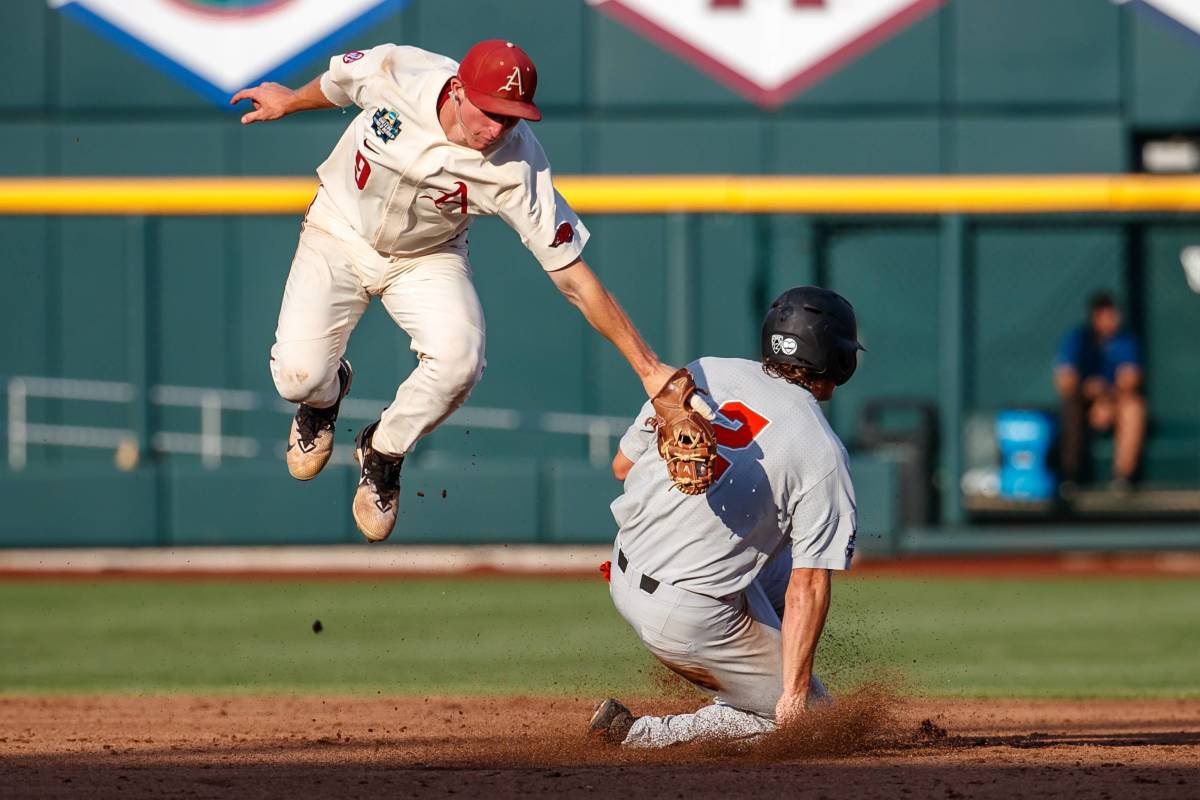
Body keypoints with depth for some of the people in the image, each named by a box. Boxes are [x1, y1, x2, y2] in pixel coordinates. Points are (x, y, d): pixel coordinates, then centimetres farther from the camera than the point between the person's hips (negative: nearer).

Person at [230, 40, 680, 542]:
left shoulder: (516, 168, -31)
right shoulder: (395, 73, -29)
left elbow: (572, 276, -27)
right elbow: (336, 83, -3)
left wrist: (647, 368, -29)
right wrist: (289, 102, 19)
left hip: (427, 259, 0)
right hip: (340, 234, 1)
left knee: (458, 360, -29)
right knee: (297, 376, -17)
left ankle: (383, 454, 5)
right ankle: (325, 395, 26)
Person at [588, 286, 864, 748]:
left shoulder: (702, 375, 0)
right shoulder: (822, 454, -13)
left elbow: (623, 466, 11)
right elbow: (808, 588, -16)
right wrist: (794, 694, -13)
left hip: (625, 576, 8)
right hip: (689, 616, -8)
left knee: (783, 568, 27)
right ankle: (638, 735, -5)